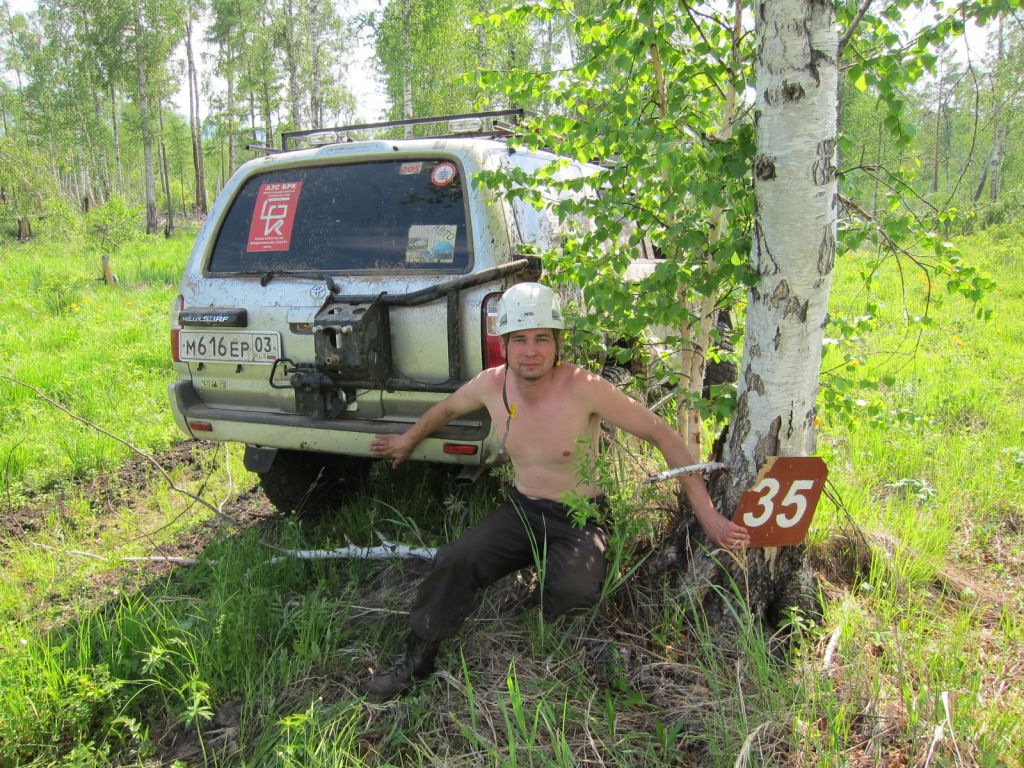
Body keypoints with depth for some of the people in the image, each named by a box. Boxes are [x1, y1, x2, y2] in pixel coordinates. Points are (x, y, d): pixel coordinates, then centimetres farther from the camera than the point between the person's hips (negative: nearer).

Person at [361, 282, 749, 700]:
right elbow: (448, 408, 16)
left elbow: (663, 435, -18)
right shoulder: (491, 385, -8)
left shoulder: (584, 388, -23)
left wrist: (706, 513, -21)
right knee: (454, 561, -19)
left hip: (580, 519, -4)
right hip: (521, 510, 4)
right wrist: (407, 440, 32)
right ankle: (417, 658, 5)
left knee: (572, 592, -31)